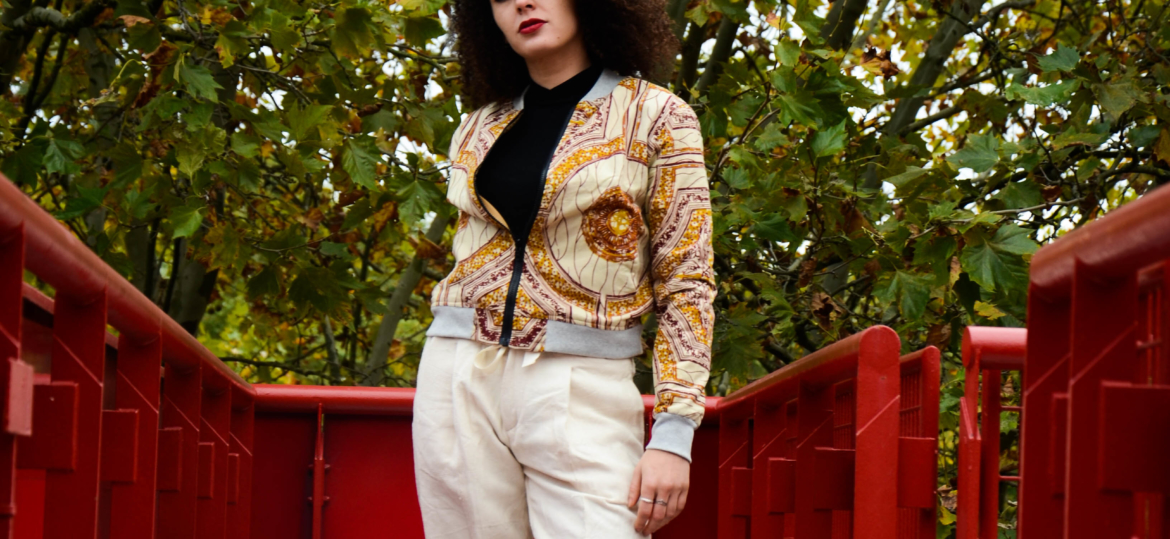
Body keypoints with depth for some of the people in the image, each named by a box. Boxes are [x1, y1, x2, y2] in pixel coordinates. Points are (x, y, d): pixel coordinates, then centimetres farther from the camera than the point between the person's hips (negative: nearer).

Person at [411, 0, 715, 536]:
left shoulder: (656, 117, 2)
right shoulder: (478, 128, 14)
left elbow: (686, 283, -2)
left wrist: (673, 436, -10)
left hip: (580, 390, -4)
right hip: (455, 379, 4)